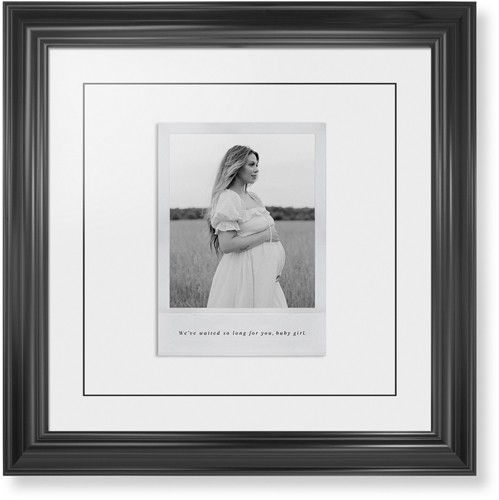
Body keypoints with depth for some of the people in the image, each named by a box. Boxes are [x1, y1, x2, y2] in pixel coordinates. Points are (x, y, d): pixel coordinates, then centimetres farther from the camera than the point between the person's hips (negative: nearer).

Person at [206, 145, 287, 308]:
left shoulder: (253, 197, 13)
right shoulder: (228, 198, -14)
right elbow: (226, 245, -22)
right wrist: (266, 235, -15)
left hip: (264, 274, 8)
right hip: (243, 272, -8)